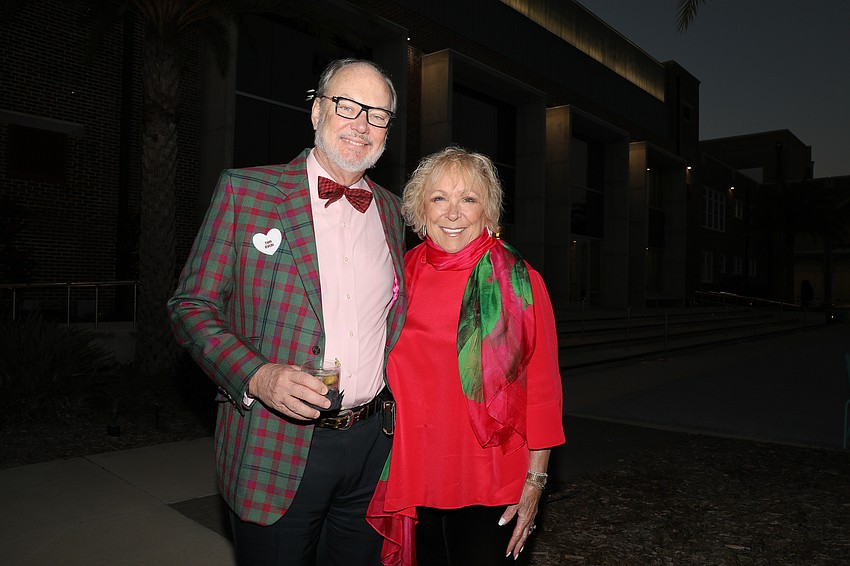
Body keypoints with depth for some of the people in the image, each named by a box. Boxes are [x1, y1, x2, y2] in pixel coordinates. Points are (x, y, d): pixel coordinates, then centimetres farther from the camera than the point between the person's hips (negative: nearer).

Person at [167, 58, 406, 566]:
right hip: (275, 449, -4)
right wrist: (256, 375, -21)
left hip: (372, 444, 4)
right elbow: (193, 306, -5)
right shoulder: (245, 190, -5)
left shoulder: (392, 211, 9)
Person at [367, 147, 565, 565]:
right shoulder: (402, 275, -1)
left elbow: (542, 387, -6)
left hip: (488, 487, -3)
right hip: (415, 480, 3)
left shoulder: (519, 282, -9)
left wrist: (535, 479, -7)